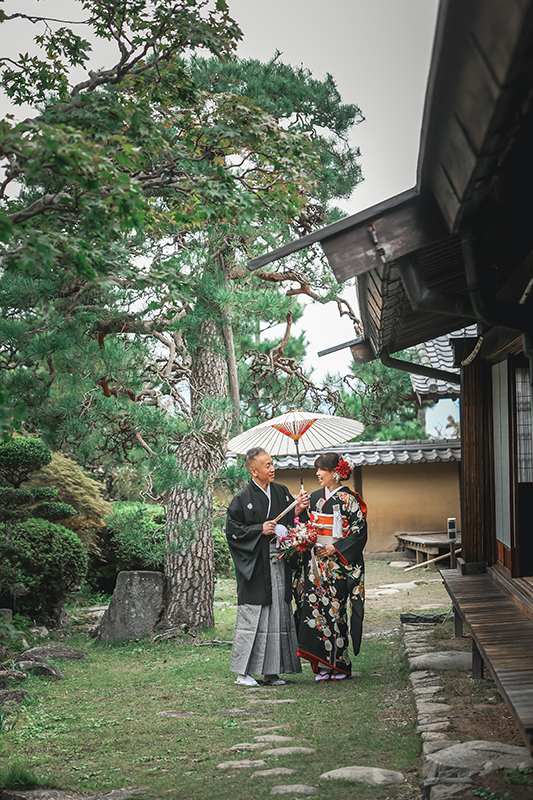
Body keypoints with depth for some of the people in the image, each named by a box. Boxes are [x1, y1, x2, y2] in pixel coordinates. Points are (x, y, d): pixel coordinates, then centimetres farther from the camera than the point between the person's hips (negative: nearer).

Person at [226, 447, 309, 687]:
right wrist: (260, 530, -13)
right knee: (252, 617, -4)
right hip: (255, 566, -5)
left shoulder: (282, 492, 10)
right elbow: (232, 529, -6)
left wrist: (298, 511, -5)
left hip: (278, 564, 5)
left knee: (279, 615, 6)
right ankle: (243, 672, 4)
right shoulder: (243, 499, -6)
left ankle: (272, 671, 13)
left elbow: (290, 524, 15)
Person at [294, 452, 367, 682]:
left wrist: (335, 548, -14)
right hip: (315, 564, 6)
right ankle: (322, 666, 5)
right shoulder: (316, 497, 13)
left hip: (337, 564, -6)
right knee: (312, 609, -1)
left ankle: (339, 665, 4)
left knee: (334, 610, -6)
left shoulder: (347, 499, -5)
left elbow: (360, 531, -9)